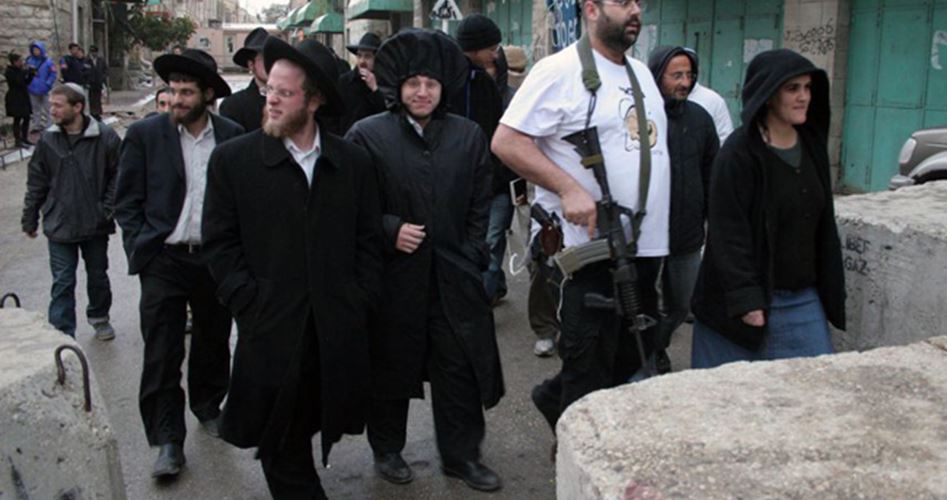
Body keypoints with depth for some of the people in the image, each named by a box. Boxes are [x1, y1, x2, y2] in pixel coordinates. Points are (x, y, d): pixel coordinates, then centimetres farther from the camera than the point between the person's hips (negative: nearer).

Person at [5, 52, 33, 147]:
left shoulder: (19, 70, 13)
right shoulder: (9, 72, -10)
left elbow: (26, 82, 13)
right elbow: (19, 81, -23)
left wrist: (31, 74, -1)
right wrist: (24, 72, -16)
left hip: (23, 97, 8)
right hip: (15, 98, -8)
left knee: (26, 118, 8)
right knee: (17, 119, -7)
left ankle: (24, 138, 18)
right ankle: (17, 141, -4)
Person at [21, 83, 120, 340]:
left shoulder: (105, 137, -12)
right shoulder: (48, 139, -4)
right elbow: (36, 183, 3)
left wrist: (107, 210, -11)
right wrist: (29, 219, 6)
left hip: (95, 224, 0)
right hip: (59, 225, 1)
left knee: (98, 275, 18)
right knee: (62, 282, 1)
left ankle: (99, 317, 41)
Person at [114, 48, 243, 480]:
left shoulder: (232, 135, 0)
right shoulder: (144, 134, -3)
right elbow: (127, 203, 1)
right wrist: (141, 249, -5)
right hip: (163, 261, -1)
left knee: (213, 341, 16)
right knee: (161, 354, -1)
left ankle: (208, 408, 39)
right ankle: (168, 441, 8)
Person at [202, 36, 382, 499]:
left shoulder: (353, 162, 5)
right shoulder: (232, 159, -1)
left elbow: (368, 241, 9)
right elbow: (220, 243, -1)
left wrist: (360, 302, 1)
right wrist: (251, 304, -7)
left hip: (337, 330, 2)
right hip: (270, 329, -1)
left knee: (314, 428, 11)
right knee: (281, 446, 8)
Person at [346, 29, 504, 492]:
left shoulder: (469, 135, 6)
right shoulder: (367, 135, -4)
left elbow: (479, 207, 9)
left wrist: (471, 258, 3)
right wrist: (390, 230, -14)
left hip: (453, 276, 2)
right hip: (393, 276, -2)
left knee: (460, 369, 7)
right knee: (390, 367, 12)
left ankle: (461, 454, 23)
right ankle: (386, 449, 31)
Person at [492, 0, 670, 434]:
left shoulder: (642, 74, 15)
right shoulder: (560, 71, -11)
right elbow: (506, 141, -16)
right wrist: (569, 188, -24)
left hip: (646, 246, 8)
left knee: (636, 356, 18)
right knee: (589, 369, 3)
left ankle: (556, 400, 37)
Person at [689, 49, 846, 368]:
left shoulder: (812, 145, 7)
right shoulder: (739, 153, -15)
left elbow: (823, 223, 14)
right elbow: (729, 233, -18)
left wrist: (830, 287, 13)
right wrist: (745, 299, -21)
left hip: (804, 299, 7)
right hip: (751, 298, -6)